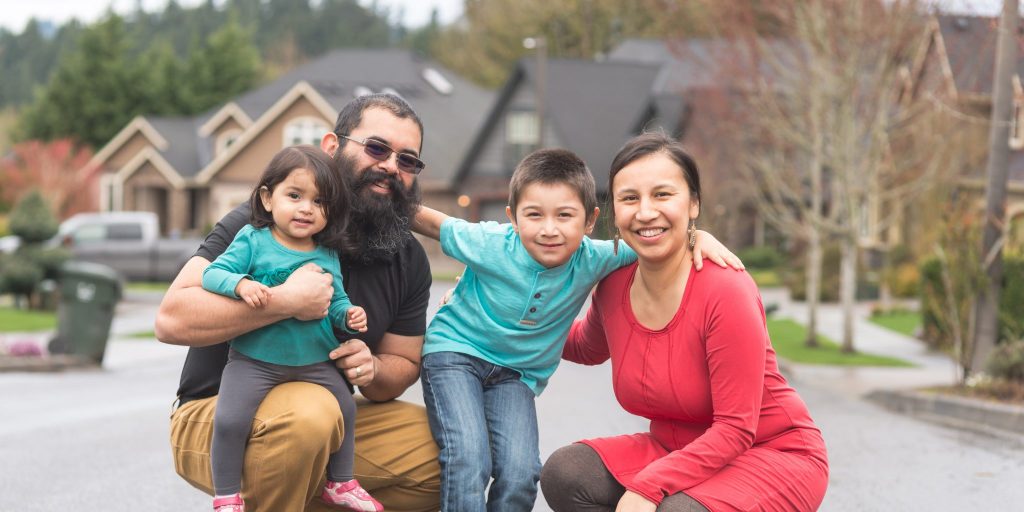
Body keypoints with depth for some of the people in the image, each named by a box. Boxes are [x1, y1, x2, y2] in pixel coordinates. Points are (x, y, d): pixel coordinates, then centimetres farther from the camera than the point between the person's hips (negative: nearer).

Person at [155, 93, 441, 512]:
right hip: (214, 418, -6)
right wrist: (285, 301, -32)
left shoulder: (409, 260, 3)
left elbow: (404, 363, 11)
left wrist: (372, 370, -14)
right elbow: (172, 319, -24)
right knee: (310, 411, -38)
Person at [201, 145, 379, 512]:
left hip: (315, 362, 4)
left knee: (345, 410, 13)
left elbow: (336, 302, 10)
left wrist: (348, 316, -12)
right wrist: (241, 284, -30)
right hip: (254, 360, -4)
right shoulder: (252, 240, -7)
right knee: (231, 419, -19)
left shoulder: (327, 255, 4)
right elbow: (213, 274, -10)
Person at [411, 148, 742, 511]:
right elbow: (434, 224, -5)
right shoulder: (490, 245, -23)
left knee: (521, 472, -15)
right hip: (453, 349, -3)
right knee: (468, 458, -23)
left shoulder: (592, 260, -17)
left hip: (516, 372, 3)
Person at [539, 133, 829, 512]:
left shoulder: (725, 290, -24)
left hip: (776, 456, -6)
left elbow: (735, 430, -23)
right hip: (675, 450, 6)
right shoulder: (614, 288, -5)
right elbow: (587, 348, 22)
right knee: (565, 472, -17)